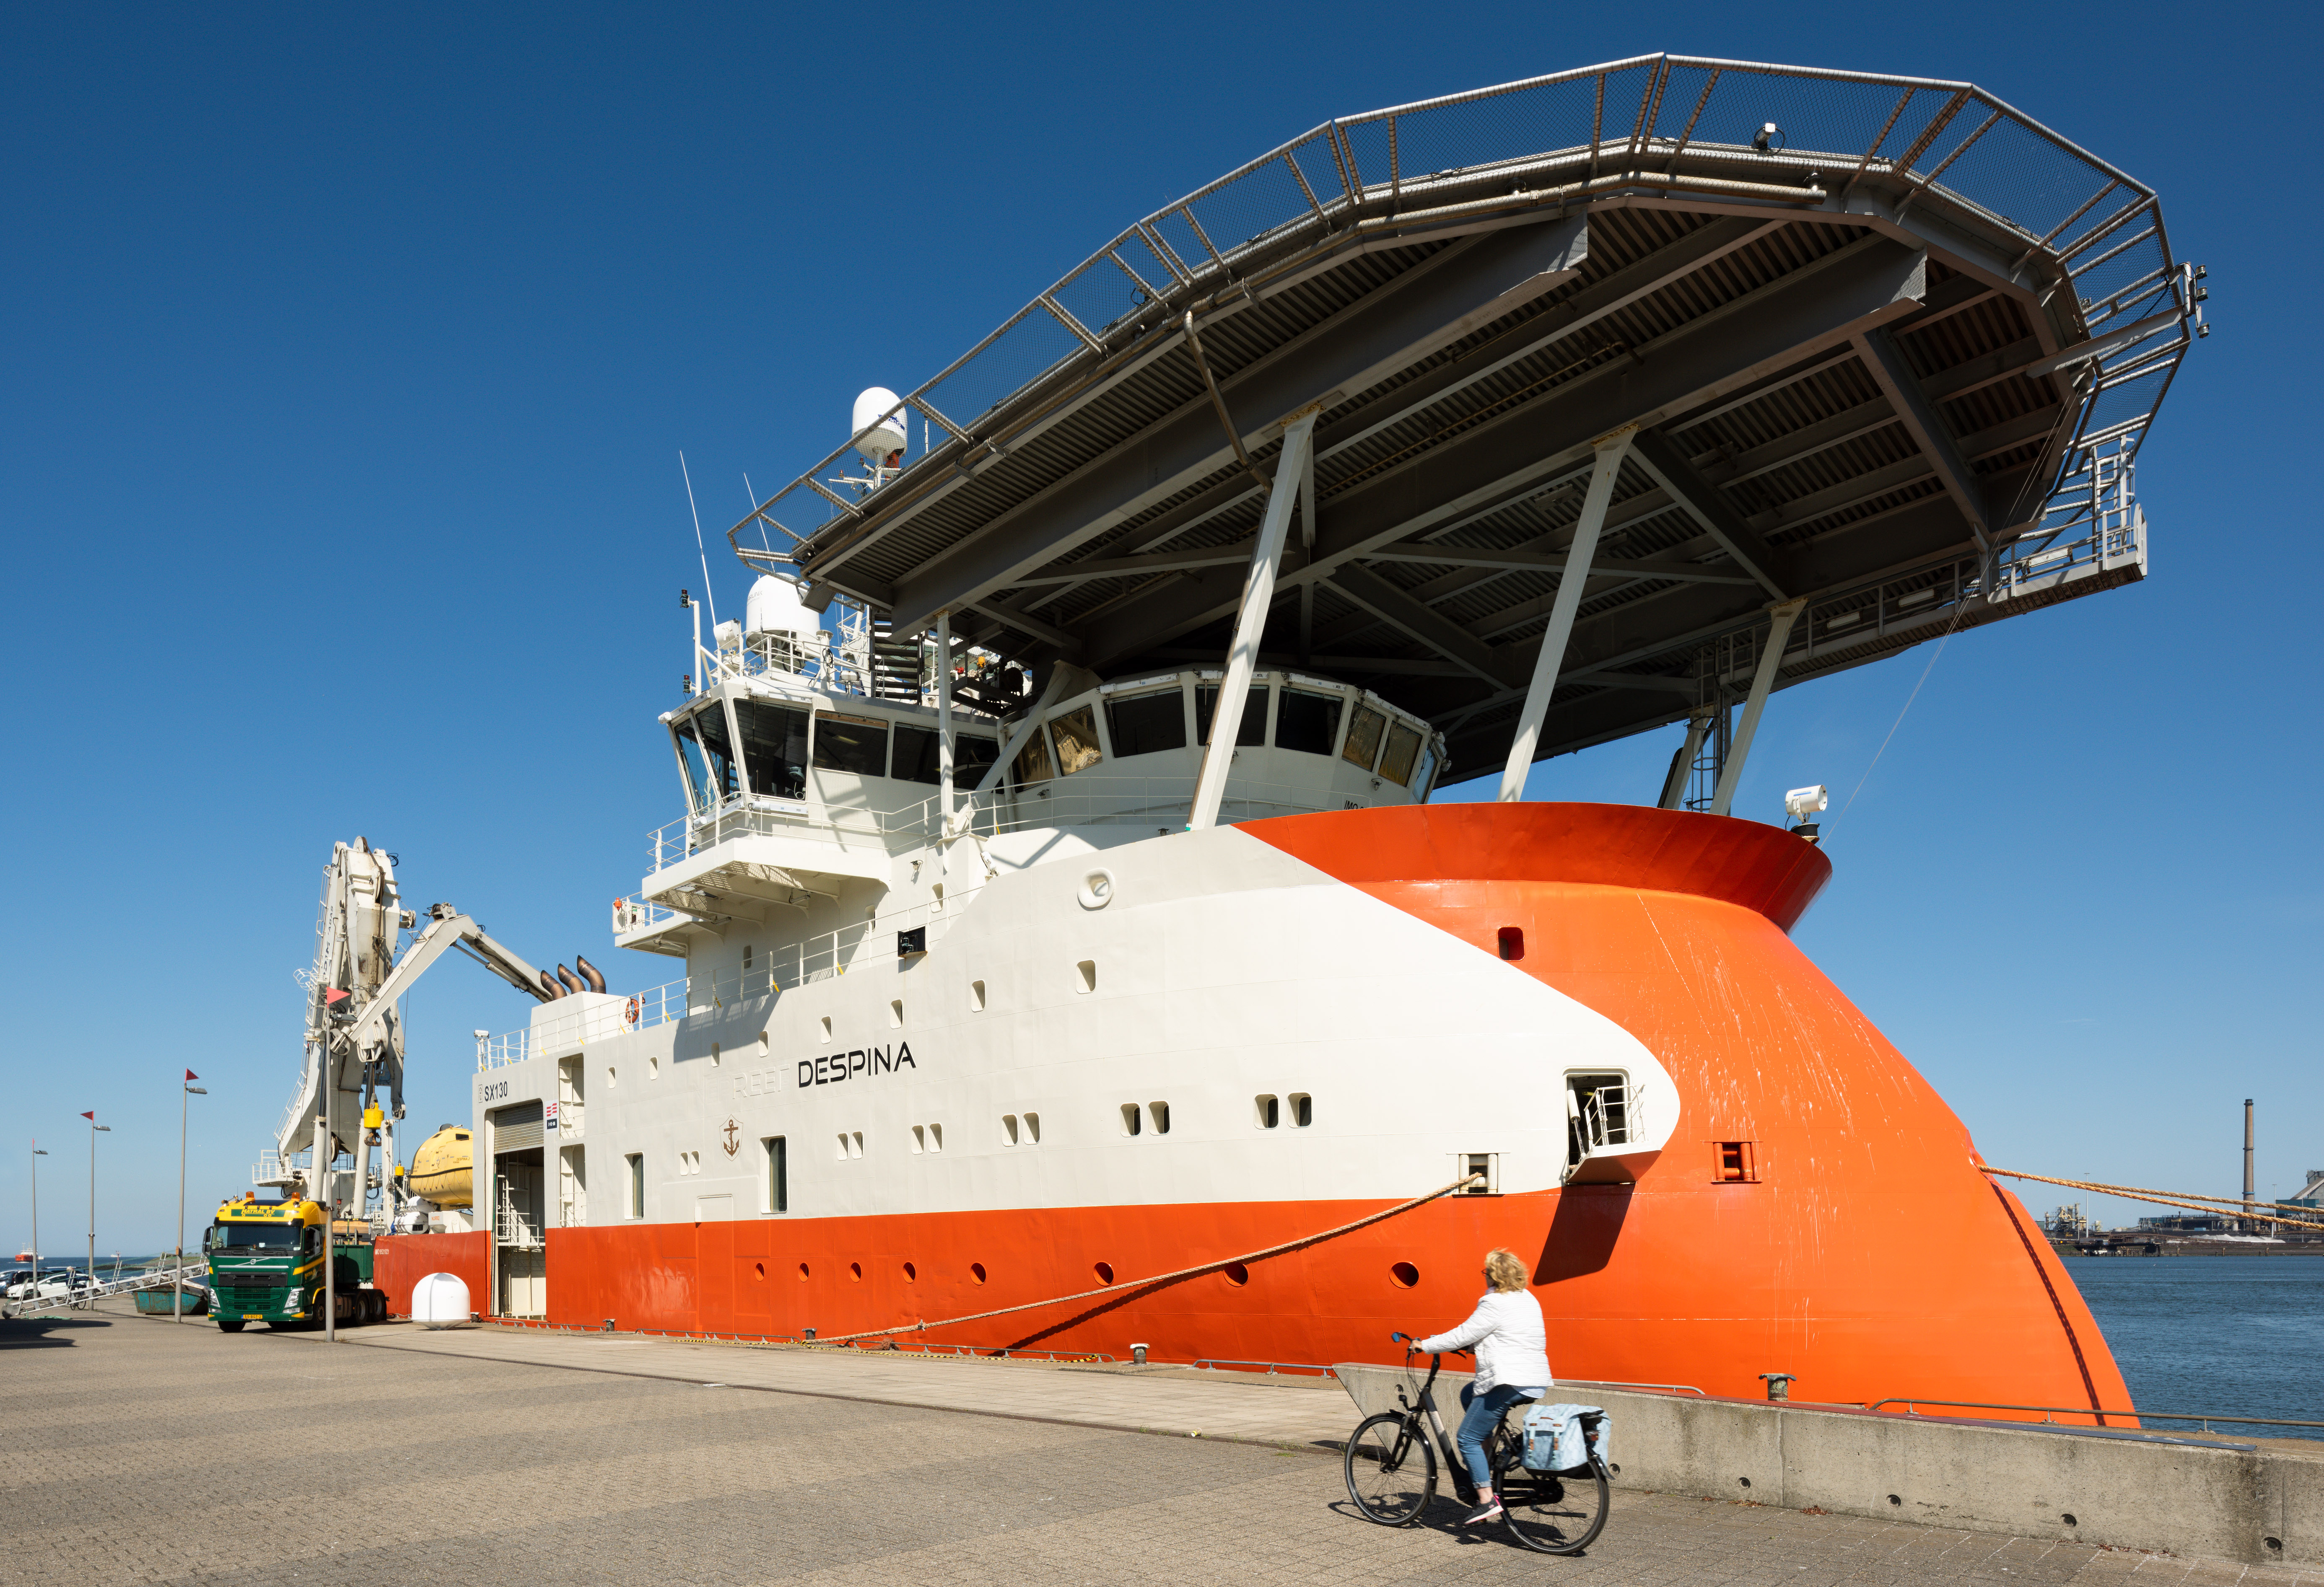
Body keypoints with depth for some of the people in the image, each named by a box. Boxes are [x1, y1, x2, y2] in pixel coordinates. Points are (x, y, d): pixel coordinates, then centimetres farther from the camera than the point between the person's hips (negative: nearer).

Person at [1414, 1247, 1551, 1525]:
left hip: (1510, 1384, -10)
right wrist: (1473, 1345, 30)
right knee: (1468, 1395, 28)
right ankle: (1484, 1468, 24)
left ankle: (1487, 1502, -7)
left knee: (1468, 1439, -2)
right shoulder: (1527, 1299, 15)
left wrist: (1425, 1346, 0)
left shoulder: (1495, 1304, -14)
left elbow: (1463, 1336, -11)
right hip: (1537, 1381, 10)